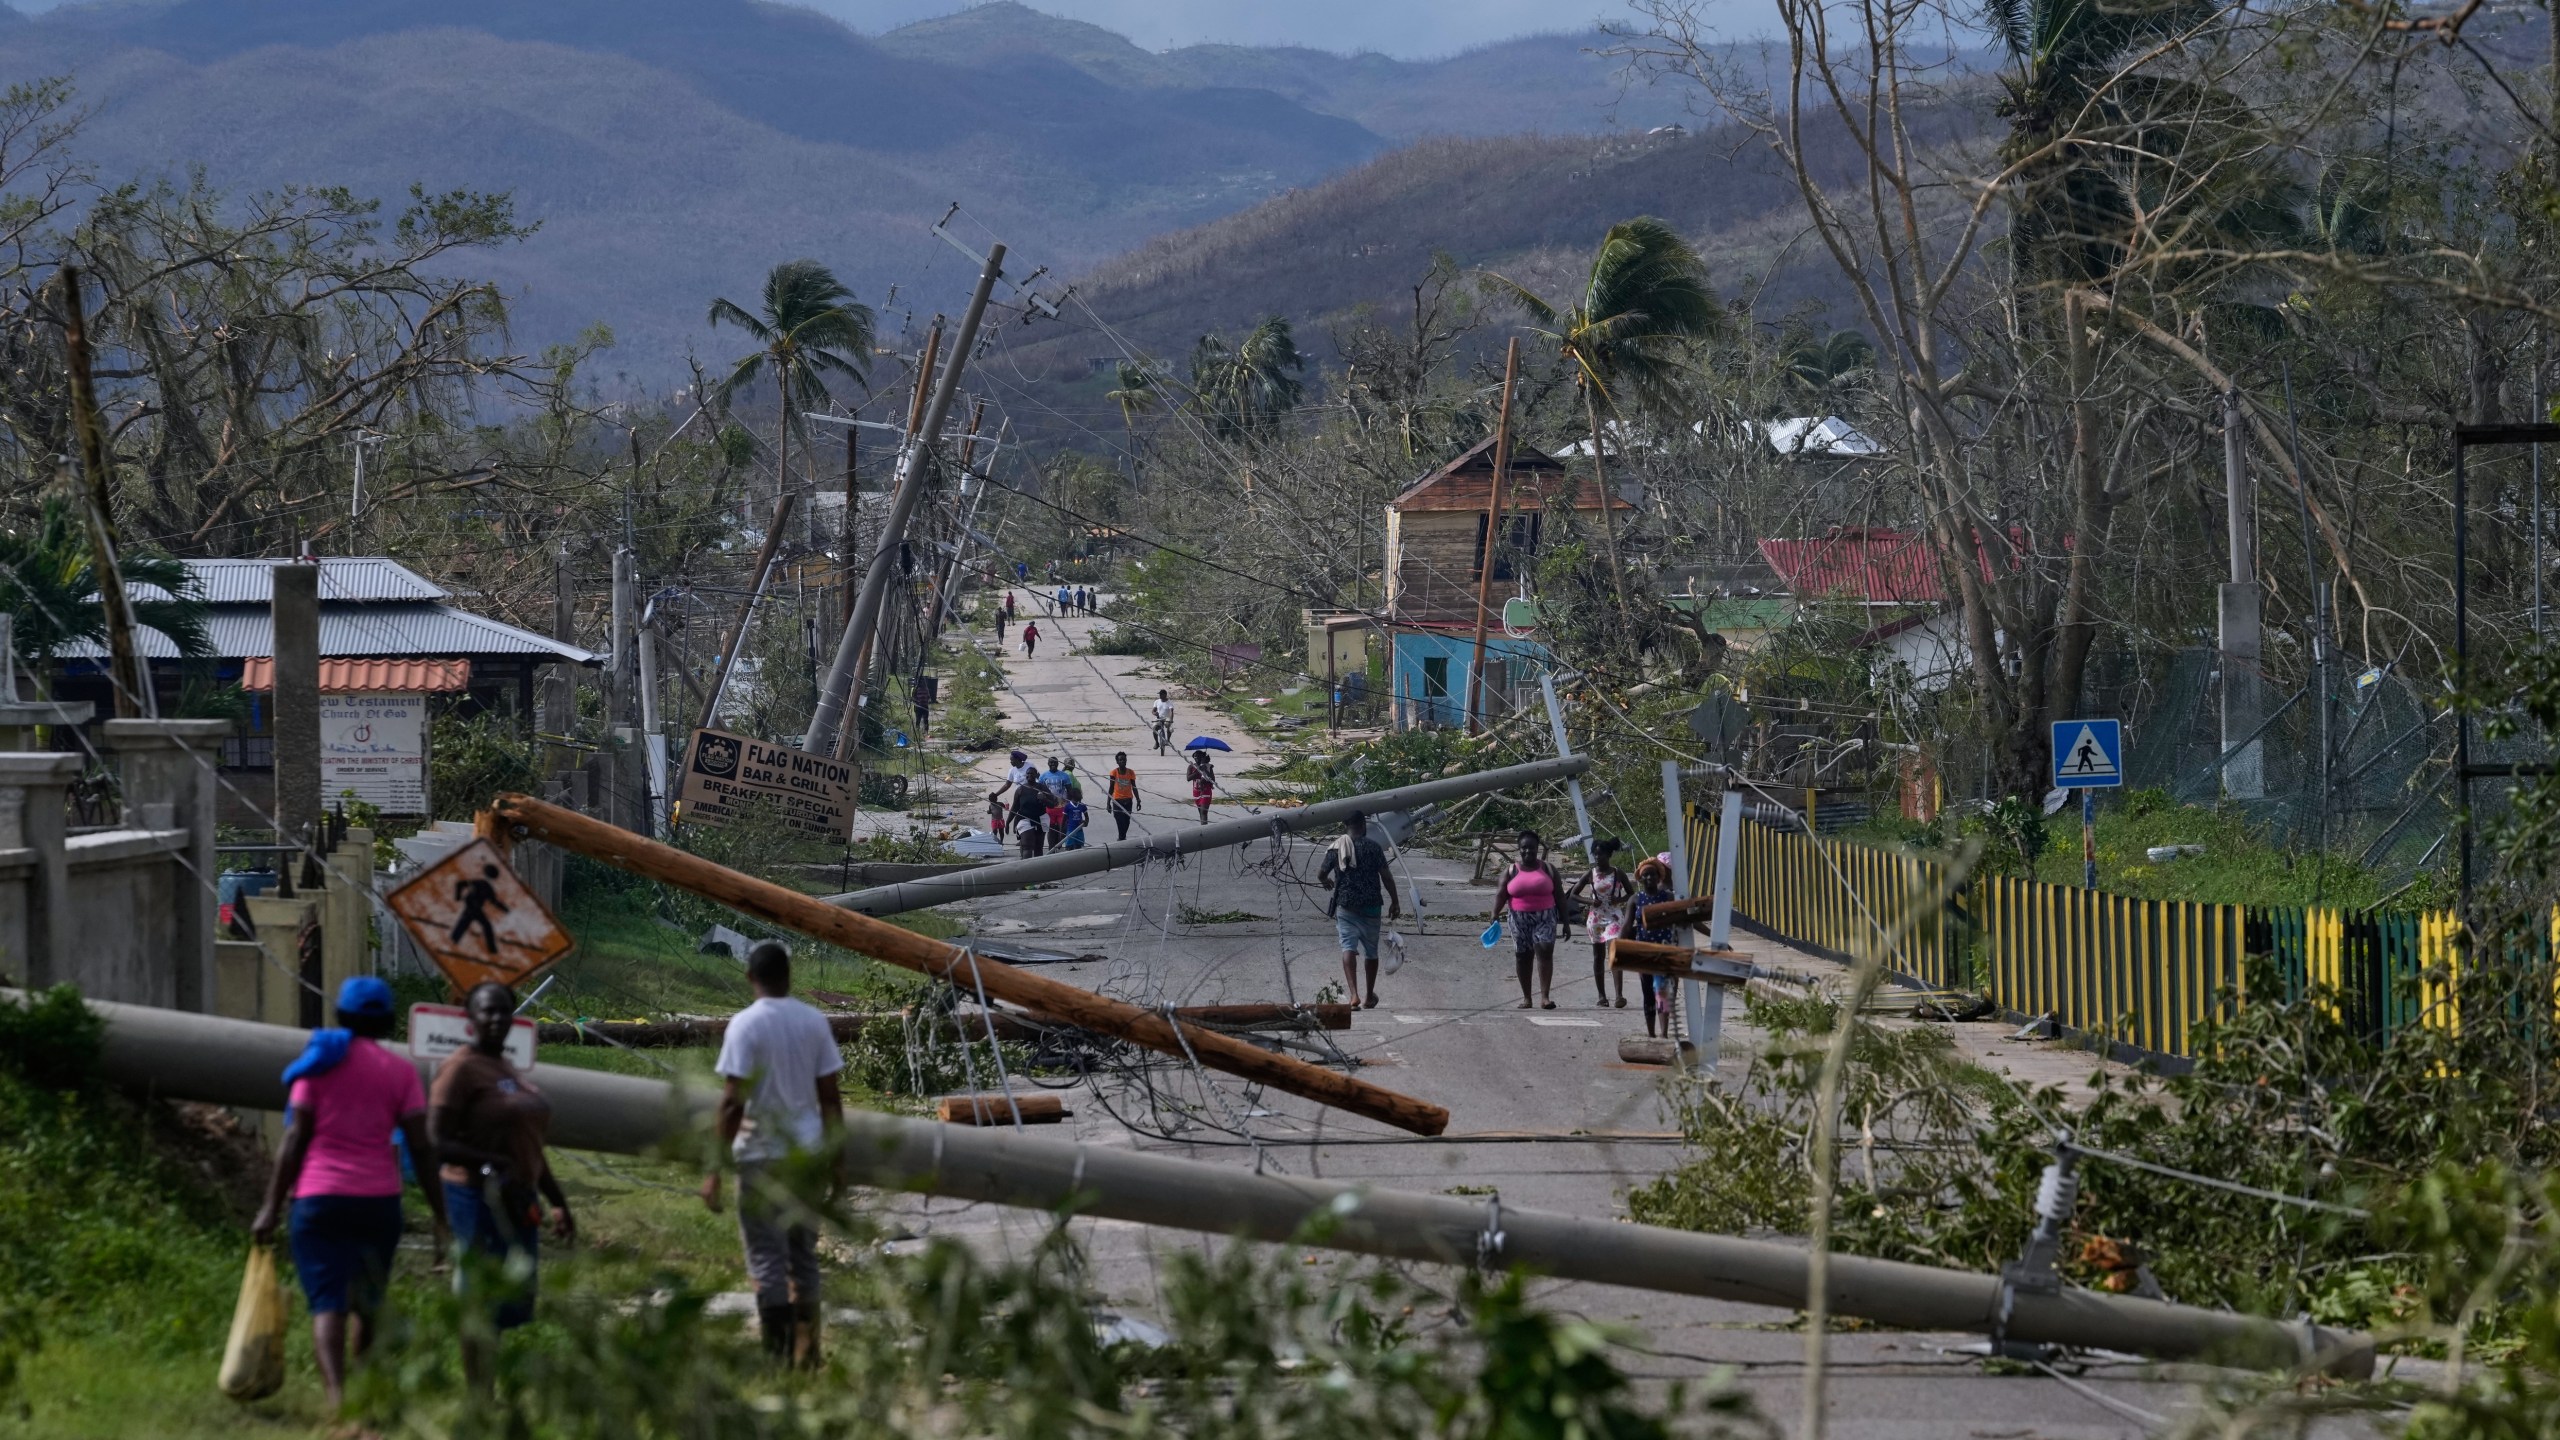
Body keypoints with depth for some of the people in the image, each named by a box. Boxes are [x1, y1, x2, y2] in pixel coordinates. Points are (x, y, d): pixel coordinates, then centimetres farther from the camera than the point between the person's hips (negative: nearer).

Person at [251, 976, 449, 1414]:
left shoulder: (321, 1061, 3)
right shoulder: (400, 1071, 5)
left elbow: (295, 1137, -3)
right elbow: (421, 1148, -1)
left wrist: (272, 1206, -1)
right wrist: (441, 1219, 2)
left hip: (318, 1198, -2)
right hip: (378, 1200, 2)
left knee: (327, 1306, -8)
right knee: (368, 1305, 19)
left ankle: (337, 1397, -28)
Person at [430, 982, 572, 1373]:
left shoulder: (510, 1071, 17)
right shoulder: (460, 1069, -10)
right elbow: (437, 1145, -17)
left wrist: (559, 1203, 24)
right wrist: (495, 1165, -25)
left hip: (517, 1203, 9)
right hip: (480, 1200, -9)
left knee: (511, 1306, 9)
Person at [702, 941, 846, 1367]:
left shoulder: (745, 1025, -10)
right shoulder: (814, 1022, 4)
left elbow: (732, 1102, -15)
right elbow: (830, 1098, 6)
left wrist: (715, 1169, -12)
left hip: (763, 1154, -5)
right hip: (807, 1153, 5)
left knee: (767, 1256, -1)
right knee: (803, 1255, 13)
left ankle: (778, 1356, -4)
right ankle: (807, 1354, 15)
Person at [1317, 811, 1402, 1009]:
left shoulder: (1336, 848, 0)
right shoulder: (1373, 847, -4)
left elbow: (1321, 875, 6)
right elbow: (1386, 876, -6)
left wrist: (1327, 882, 30)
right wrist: (1395, 902, 4)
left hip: (1345, 905, 0)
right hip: (1371, 905, 0)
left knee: (1348, 948, -7)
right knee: (1371, 951, 15)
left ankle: (1354, 994, -26)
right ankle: (1370, 996, 29)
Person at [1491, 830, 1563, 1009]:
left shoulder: (1547, 869, 6)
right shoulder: (1511, 872, 7)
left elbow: (1559, 895, 7)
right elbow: (1500, 894, -3)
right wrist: (1495, 915, -17)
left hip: (1544, 918, -2)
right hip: (1519, 919, 2)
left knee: (1545, 952, -16)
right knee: (1523, 957, 5)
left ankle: (1545, 996, -20)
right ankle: (1526, 997, 15)